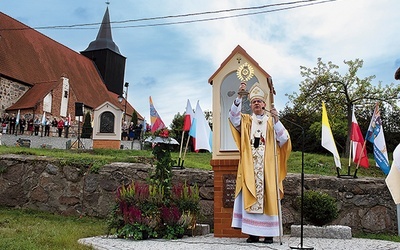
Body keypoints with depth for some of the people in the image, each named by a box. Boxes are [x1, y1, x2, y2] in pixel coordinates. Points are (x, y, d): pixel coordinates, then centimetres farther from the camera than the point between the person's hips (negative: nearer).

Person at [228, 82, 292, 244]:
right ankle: (253, 232, 5)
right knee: (250, 198, -2)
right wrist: (239, 96, -20)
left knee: (268, 197, -1)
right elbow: (233, 116, -10)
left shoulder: (272, 121, 9)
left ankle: (268, 232, 7)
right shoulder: (245, 120, 11)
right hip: (249, 167, 1)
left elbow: (284, 139, -3)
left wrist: (276, 120, -14)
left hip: (267, 167, -1)